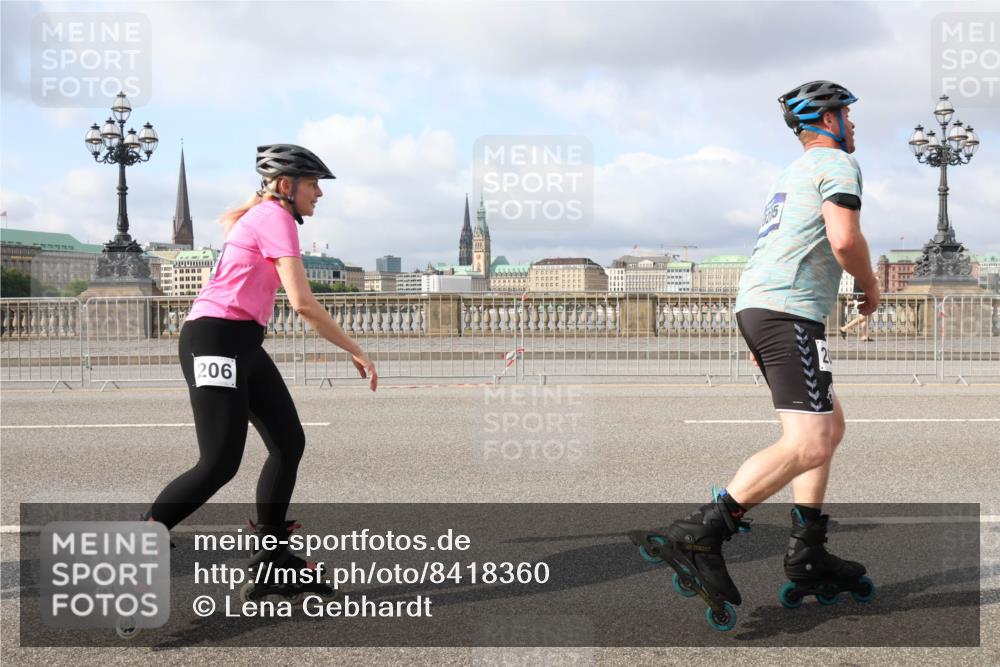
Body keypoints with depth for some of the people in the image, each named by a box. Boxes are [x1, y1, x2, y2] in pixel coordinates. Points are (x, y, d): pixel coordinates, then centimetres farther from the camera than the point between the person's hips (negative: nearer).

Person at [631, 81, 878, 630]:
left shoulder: (794, 172, 29)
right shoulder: (838, 163, 0)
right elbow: (845, 240, -17)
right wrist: (870, 286, 3)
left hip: (755, 306, 10)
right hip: (790, 312, -10)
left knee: (829, 427, 15)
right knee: (808, 442, -16)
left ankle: (807, 555, 13)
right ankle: (697, 538, -24)